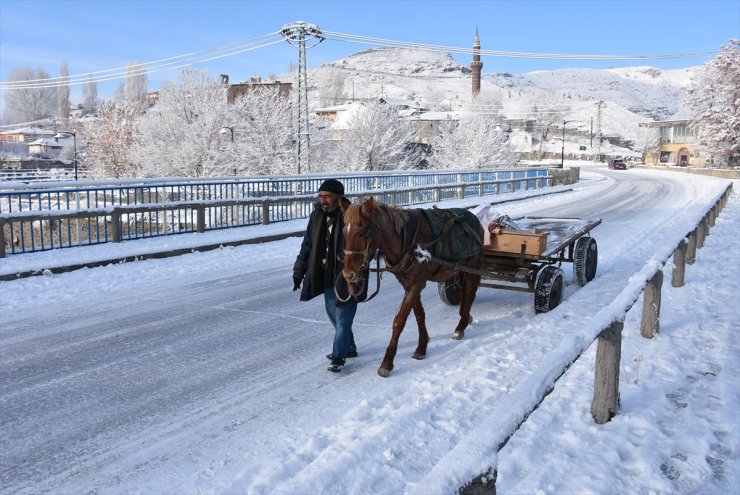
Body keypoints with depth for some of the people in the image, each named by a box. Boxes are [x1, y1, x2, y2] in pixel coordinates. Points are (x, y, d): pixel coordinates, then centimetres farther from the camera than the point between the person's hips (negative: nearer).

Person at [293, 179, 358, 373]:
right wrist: (299, 271, 9)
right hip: (326, 275, 7)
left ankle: (338, 357, 10)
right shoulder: (317, 216, 3)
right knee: (333, 314, 18)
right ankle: (349, 347, 36)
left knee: (342, 317, -2)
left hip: (346, 275, -7)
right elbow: (307, 245, 10)